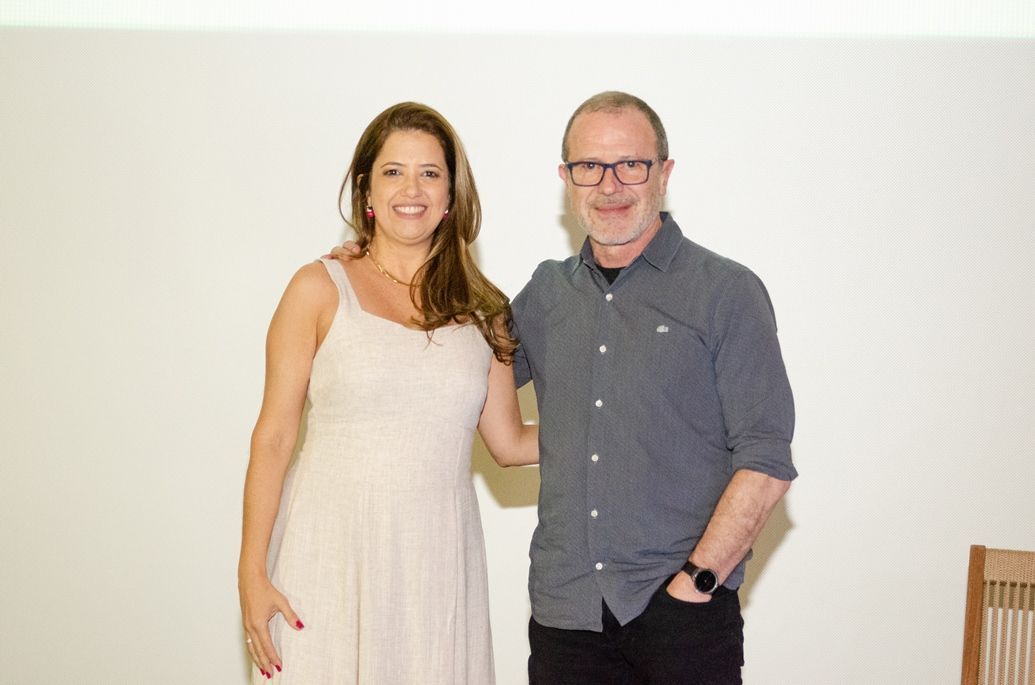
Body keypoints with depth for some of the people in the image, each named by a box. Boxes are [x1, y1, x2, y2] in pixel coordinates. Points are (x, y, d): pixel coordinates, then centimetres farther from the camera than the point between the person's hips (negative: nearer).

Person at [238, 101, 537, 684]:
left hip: (438, 556, 3)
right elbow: (274, 437, -2)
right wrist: (253, 572, -5)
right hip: (334, 554, -2)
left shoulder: (480, 308, 8)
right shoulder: (321, 290, -1)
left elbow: (510, 442, 8)